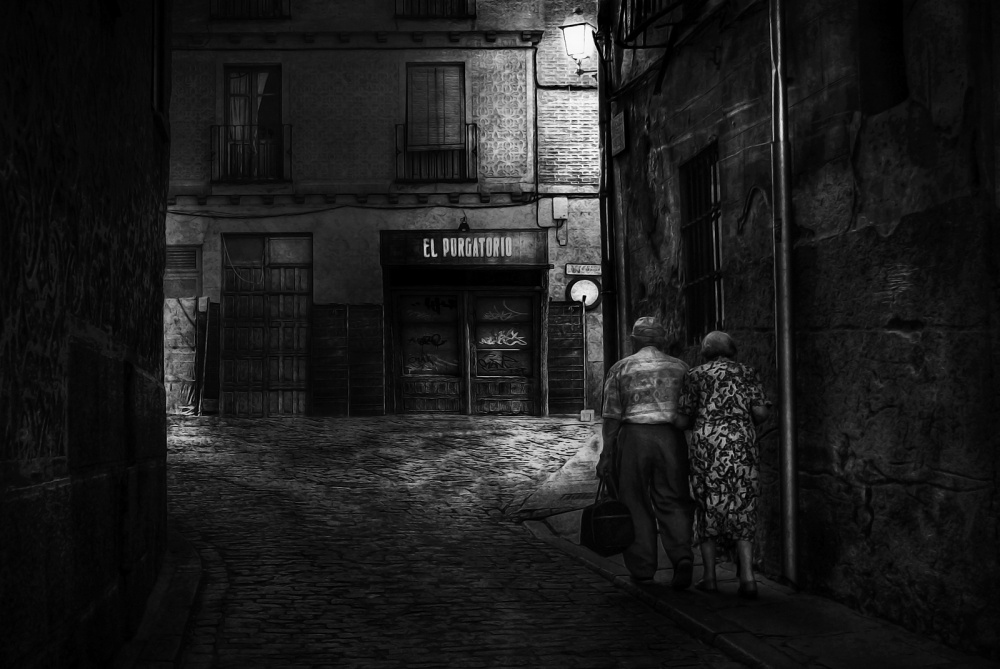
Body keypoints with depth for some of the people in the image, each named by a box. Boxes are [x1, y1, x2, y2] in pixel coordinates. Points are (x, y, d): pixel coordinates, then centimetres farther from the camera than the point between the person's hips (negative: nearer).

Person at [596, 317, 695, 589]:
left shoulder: (620, 368, 3)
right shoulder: (680, 367, 9)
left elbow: (611, 416, -2)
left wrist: (606, 454, 0)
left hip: (633, 437, -1)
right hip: (671, 438, 1)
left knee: (636, 504, 8)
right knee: (673, 502, 6)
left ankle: (642, 568, 9)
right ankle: (682, 556, -14)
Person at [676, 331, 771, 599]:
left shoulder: (695, 375, 8)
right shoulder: (748, 373, 12)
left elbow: (682, 421, 4)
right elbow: (760, 412, -1)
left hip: (706, 444, -1)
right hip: (741, 446, 1)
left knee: (708, 506, 9)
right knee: (742, 508, 7)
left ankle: (709, 576, 10)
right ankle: (747, 575, -6)